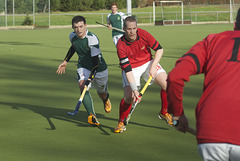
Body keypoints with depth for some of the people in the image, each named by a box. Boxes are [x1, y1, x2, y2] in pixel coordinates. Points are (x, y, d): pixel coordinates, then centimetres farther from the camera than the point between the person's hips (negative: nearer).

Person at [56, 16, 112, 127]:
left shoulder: (92, 38, -29)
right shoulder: (72, 36, -9)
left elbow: (96, 61, -30)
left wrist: (90, 78, -39)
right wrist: (65, 61, 18)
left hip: (99, 68, -3)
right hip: (83, 67, 3)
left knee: (101, 93, 14)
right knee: (82, 86, -25)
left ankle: (106, 98, 54)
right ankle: (91, 115, -28)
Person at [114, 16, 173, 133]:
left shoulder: (143, 34, -20)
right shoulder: (121, 46, -25)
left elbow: (159, 49, -7)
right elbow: (127, 69, -26)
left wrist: (153, 66, -19)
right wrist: (134, 89, -34)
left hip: (148, 62, 3)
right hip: (131, 68, -2)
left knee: (167, 85, -15)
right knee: (128, 96, -19)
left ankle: (164, 113, 9)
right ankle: (121, 123, 7)